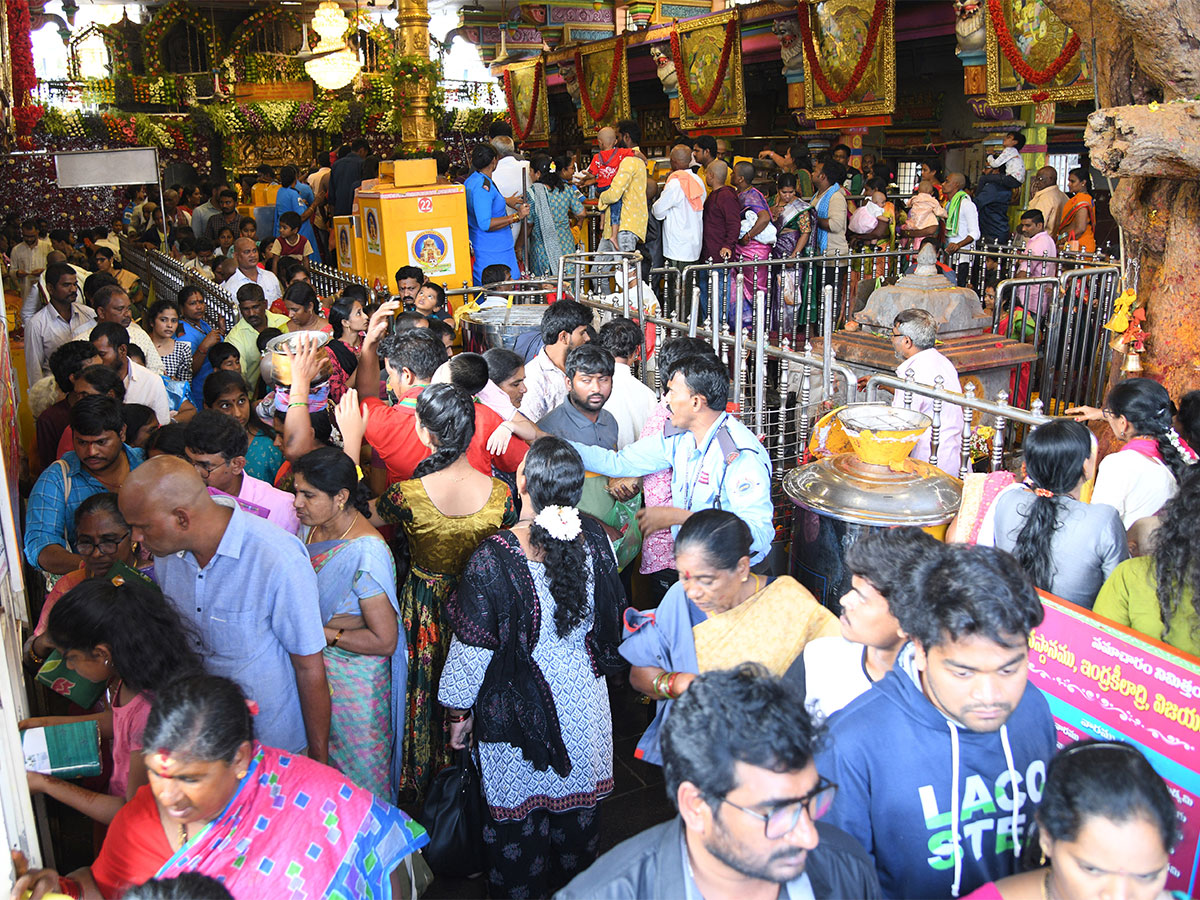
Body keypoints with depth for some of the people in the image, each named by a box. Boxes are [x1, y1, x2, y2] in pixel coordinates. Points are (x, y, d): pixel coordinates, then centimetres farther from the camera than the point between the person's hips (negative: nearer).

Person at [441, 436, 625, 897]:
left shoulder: (495, 557, -27)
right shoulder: (592, 539, -13)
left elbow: (472, 647, -18)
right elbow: (609, 620, 2)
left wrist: (458, 708, -3)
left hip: (519, 707, -4)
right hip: (584, 699, 5)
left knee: (518, 812, 18)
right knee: (577, 802, 24)